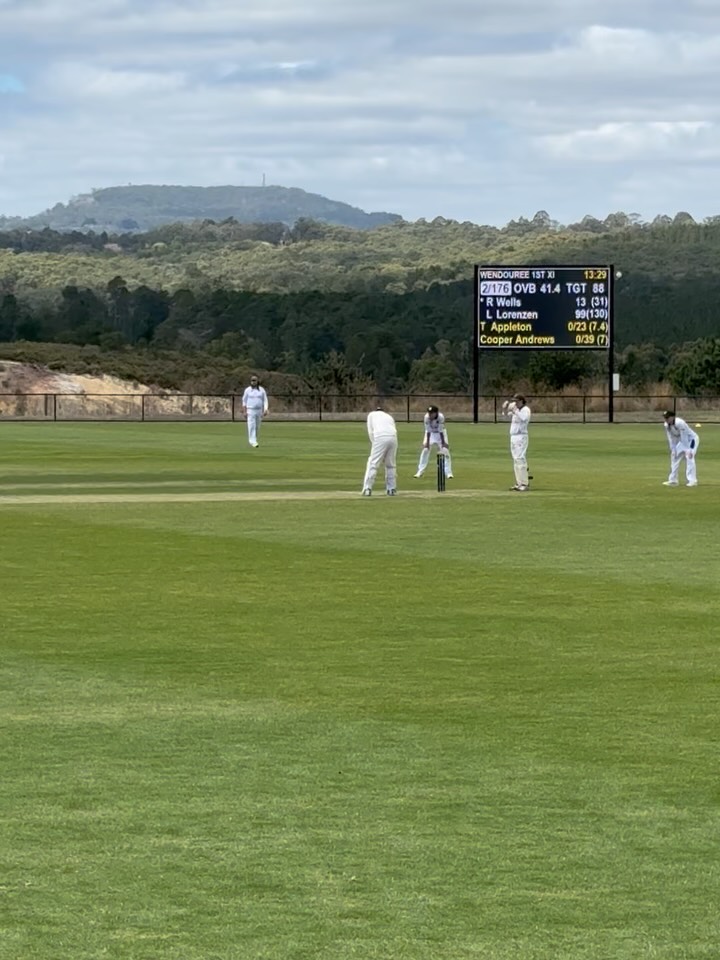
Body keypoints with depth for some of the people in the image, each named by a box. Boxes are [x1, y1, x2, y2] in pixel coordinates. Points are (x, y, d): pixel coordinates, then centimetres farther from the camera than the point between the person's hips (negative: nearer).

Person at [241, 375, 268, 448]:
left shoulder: (262, 390, 5)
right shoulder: (248, 390, 1)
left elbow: (265, 400, 4)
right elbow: (244, 401, 3)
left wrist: (265, 410, -9)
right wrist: (244, 412, -6)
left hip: (259, 411, 3)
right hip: (250, 411, -3)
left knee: (257, 427, 7)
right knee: (252, 426, -14)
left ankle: (252, 440, 23)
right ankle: (253, 442, -18)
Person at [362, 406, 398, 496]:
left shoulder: (372, 414, 24)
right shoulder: (389, 416, 33)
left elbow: (371, 431, 12)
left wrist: (373, 444, 14)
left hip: (380, 438, -4)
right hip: (393, 438, 4)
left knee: (373, 463, -2)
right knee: (390, 465, 16)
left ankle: (367, 488, -9)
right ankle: (391, 489, 15)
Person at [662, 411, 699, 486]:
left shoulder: (679, 423, -32)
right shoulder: (667, 425, -9)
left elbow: (684, 437, -31)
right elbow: (671, 438, -1)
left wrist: (688, 451, -31)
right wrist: (673, 450, -4)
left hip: (691, 439, -8)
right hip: (682, 441, 8)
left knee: (689, 458, -22)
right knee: (675, 458, 7)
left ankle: (692, 481, -24)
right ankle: (673, 480, 14)